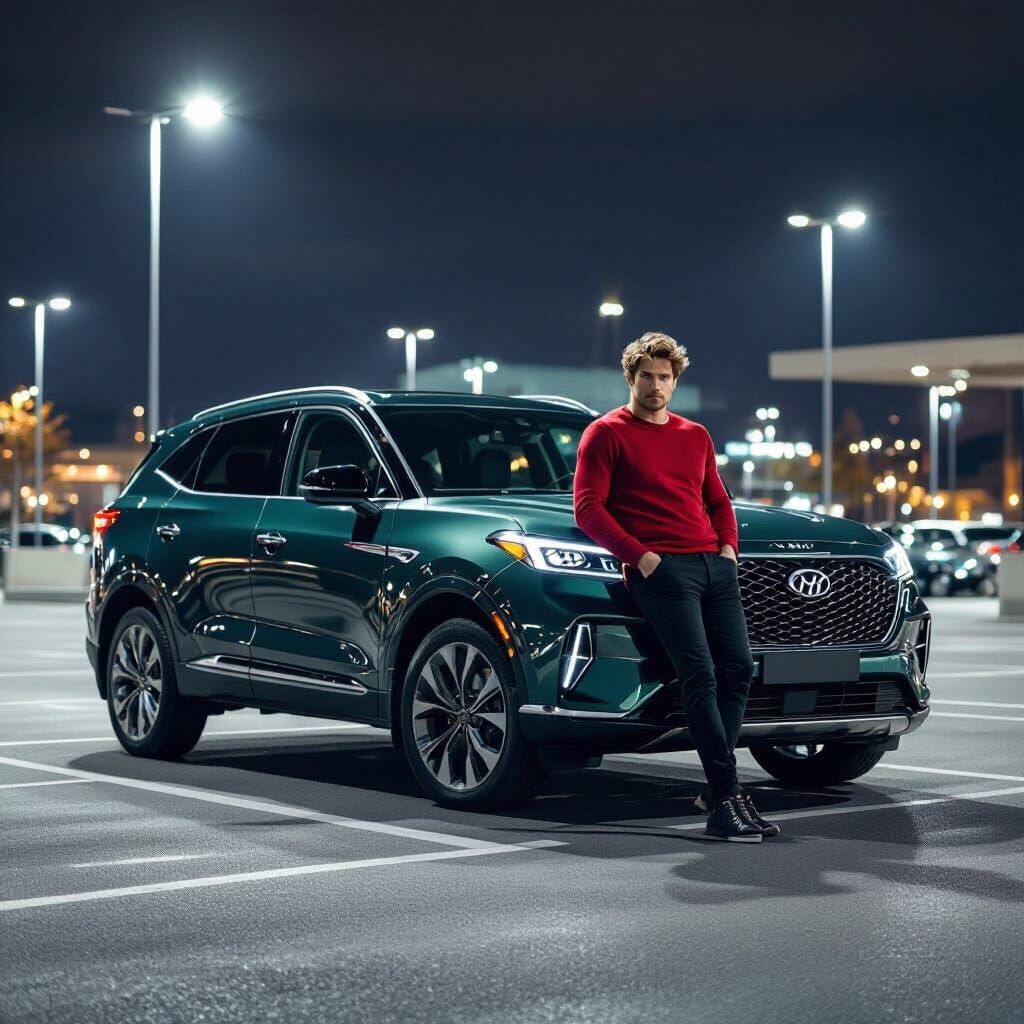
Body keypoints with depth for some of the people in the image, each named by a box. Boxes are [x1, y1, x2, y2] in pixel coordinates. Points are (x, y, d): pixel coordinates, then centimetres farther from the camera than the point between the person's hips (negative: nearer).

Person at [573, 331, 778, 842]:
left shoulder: (695, 436, 23)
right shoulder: (606, 434, 4)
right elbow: (587, 509, -3)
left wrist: (728, 547, 8)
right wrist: (639, 556, -12)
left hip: (715, 564, 6)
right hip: (660, 567, -6)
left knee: (737, 667, -2)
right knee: (700, 675, -15)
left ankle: (716, 791, 7)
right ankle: (726, 798, -16)